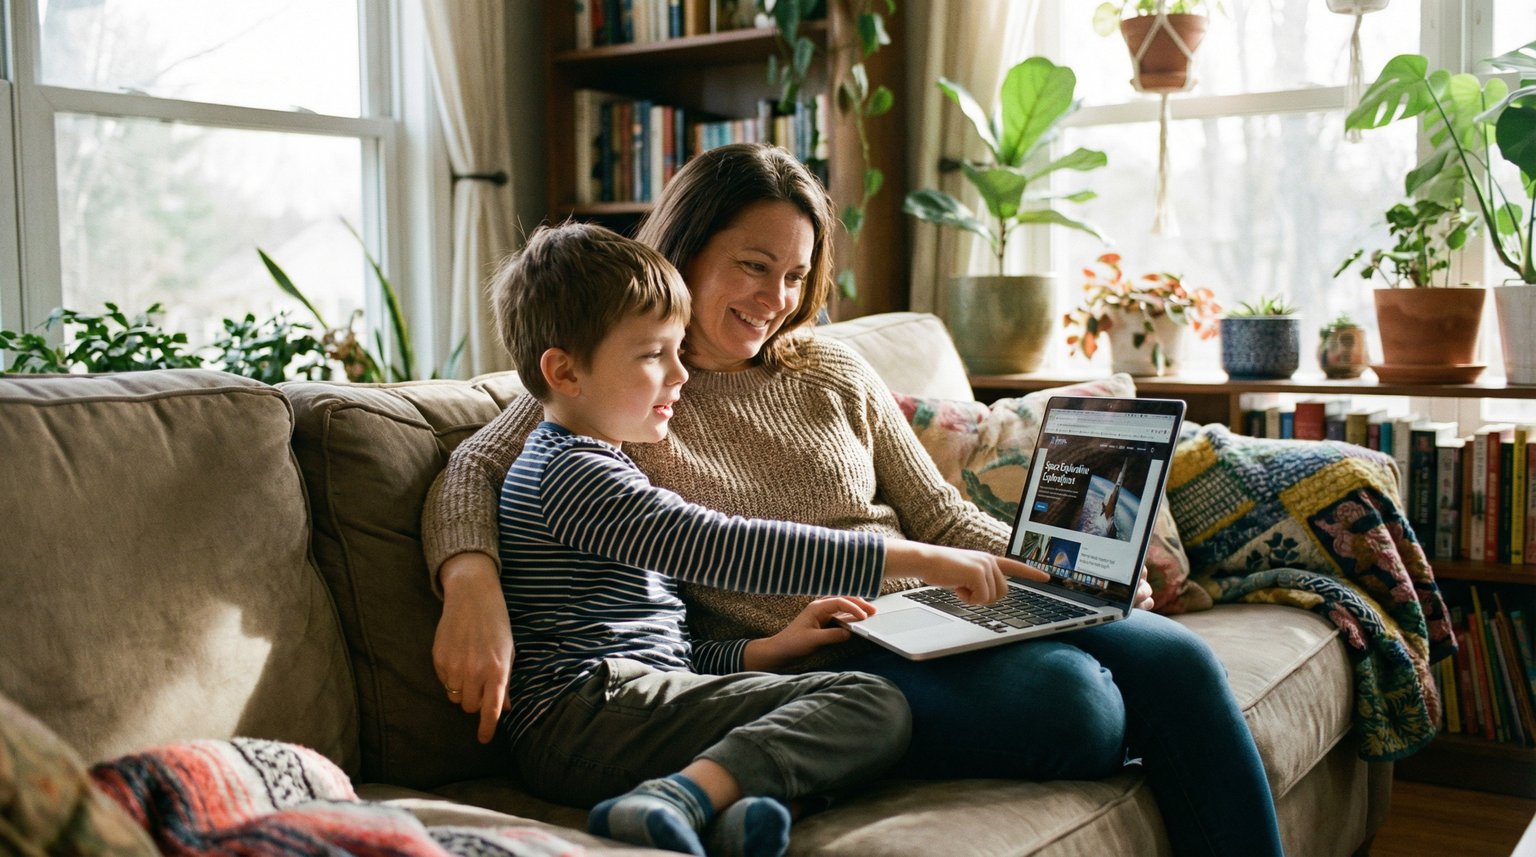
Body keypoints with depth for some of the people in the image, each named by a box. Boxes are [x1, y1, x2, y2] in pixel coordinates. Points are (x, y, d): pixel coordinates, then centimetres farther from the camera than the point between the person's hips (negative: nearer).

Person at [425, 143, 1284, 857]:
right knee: (1069, 696, -29)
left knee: (1177, 662, -14)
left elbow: (939, 516, 17)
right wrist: (472, 583, -29)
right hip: (826, 661, -5)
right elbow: (471, 472, -7)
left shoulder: (831, 371, 16)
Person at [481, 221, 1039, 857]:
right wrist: (912, 558, -21)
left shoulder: (582, 467, 25)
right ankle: (679, 800, -35)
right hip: (588, 712, -10)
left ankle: (741, 803, -33)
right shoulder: (572, 472, -8)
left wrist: (761, 652, 9)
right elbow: (727, 550, -21)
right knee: (877, 704, -18)